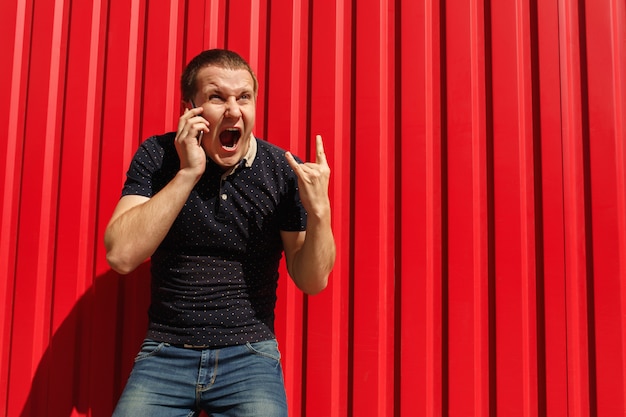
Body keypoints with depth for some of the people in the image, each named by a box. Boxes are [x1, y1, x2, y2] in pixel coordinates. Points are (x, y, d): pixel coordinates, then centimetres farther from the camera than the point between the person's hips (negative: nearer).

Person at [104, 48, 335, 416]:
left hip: (249, 356, 0)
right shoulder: (157, 157, -3)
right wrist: (187, 174, -21)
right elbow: (121, 255, -16)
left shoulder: (283, 171, -4)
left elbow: (313, 281, -2)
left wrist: (319, 212, -20)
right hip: (166, 354, 1)